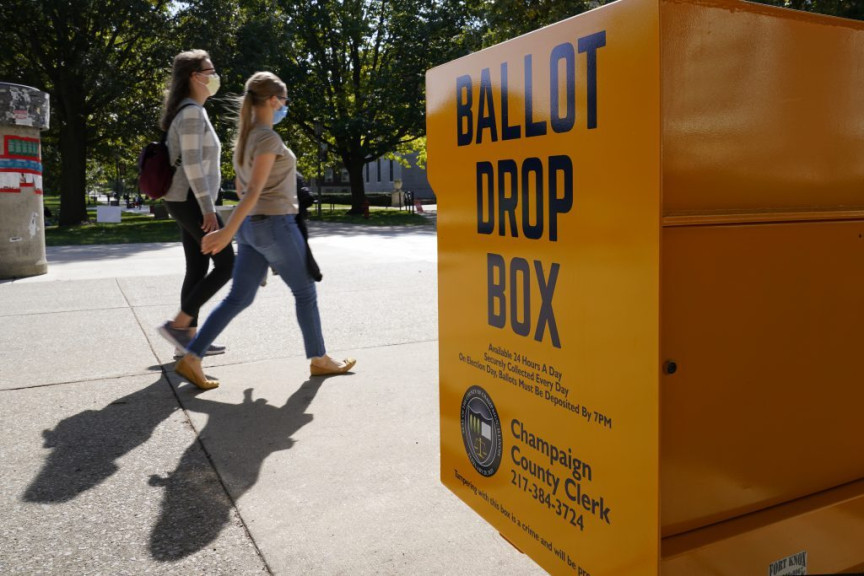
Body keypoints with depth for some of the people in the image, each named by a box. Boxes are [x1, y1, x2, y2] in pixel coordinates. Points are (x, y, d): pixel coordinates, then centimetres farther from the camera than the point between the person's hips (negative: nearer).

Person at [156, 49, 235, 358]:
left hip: (187, 201, 10)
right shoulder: (192, 113, -14)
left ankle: (188, 338, 13)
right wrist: (208, 209, -23)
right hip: (191, 201, -10)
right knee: (226, 265, -7)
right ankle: (177, 324, -4)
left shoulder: (191, 112, 17)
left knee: (197, 268, 9)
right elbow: (192, 164, -22)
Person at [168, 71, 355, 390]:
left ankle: (191, 358, 2)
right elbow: (254, 190, -21)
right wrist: (228, 231, -25)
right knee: (305, 292, 8)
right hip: (276, 224, -8)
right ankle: (319, 359, 20)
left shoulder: (244, 137, 13)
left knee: (238, 298, 8)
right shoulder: (268, 138, -15)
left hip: (251, 227, 9)